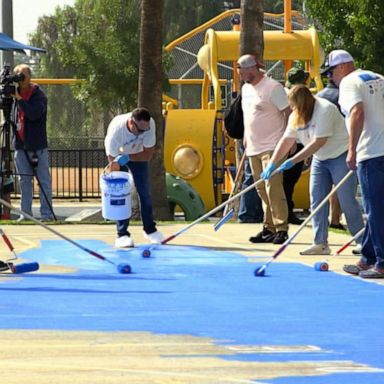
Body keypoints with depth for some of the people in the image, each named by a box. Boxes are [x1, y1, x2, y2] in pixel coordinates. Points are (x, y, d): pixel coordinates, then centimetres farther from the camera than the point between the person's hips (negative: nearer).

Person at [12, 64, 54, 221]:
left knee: (44, 180, -1)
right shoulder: (15, 93, 8)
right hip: (21, 145, 5)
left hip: (37, 146, -5)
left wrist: (19, 99, -22)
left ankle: (47, 213, 1)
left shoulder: (38, 95, -6)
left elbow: (34, 113, -23)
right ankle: (26, 213, 11)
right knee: (24, 180, 7)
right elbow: (13, 117, 11)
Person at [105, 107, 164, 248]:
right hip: (118, 154, -3)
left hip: (138, 155, 3)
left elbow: (148, 154, -25)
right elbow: (112, 159, -33)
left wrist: (127, 158, -38)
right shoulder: (116, 129, -42)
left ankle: (150, 229, 19)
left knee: (145, 192, 3)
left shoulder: (149, 124, -34)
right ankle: (122, 234, -7)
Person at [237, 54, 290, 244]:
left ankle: (281, 229, -13)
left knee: (273, 188, -14)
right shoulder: (246, 89, 15)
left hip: (271, 147, -8)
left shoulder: (273, 87, -11)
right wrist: (246, 137, 19)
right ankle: (268, 228, 13)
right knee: (262, 190, 9)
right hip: (254, 148, 8)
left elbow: (288, 112, -12)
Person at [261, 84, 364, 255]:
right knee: (317, 199, 2)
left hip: (341, 156, -8)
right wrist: (272, 164, -8)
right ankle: (320, 244, 5)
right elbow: (286, 141, 2)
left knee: (347, 201, -8)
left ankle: (363, 242, 1)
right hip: (320, 159, 8)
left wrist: (293, 161, -26)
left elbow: (319, 142, -28)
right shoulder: (296, 117, 1)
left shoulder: (325, 110, -26)